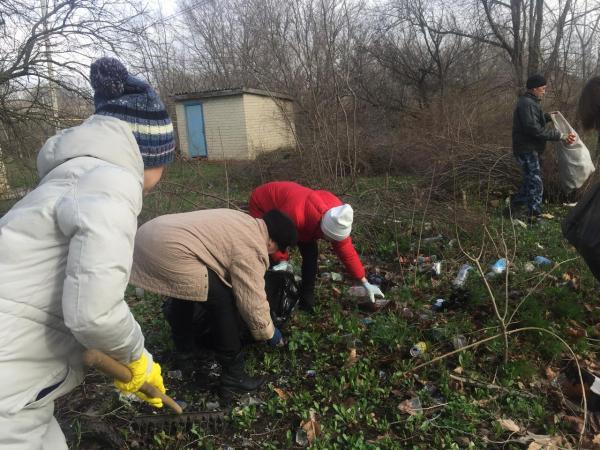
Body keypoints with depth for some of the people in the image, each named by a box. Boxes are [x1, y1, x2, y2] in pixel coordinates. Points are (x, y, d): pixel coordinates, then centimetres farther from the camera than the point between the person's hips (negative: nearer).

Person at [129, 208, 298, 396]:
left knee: (184, 286, 34)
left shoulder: (245, 222, 23)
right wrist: (269, 333, 14)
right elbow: (253, 301, -4)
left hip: (148, 235, 11)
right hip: (168, 252, -11)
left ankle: (183, 342, 50)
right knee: (223, 300, -3)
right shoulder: (252, 248, -5)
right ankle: (233, 376, 7)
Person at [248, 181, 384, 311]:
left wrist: (365, 283, -13)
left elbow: (347, 251, -16)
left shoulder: (337, 217, -25)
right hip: (262, 204, -5)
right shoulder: (296, 213, -47)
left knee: (311, 252, -6)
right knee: (269, 258, -19)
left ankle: (307, 301, 7)